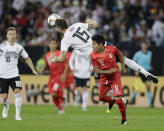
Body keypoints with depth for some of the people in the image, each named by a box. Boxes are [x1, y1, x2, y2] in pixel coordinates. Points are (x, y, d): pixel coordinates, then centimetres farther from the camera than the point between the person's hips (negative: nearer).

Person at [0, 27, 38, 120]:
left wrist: (33, 70, 10)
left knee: (18, 92, -19)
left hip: (14, 74, 1)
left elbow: (27, 58, 15)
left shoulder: (19, 47, 2)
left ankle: (18, 115, -13)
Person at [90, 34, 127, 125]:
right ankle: (111, 101, 49)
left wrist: (123, 67, 7)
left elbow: (120, 55, 7)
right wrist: (107, 72, -23)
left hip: (115, 76, -3)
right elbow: (96, 70, -9)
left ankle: (124, 119, 3)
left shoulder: (112, 49, -15)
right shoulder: (93, 55, -13)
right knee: (101, 97, 14)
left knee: (118, 99, -14)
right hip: (104, 78, 3)